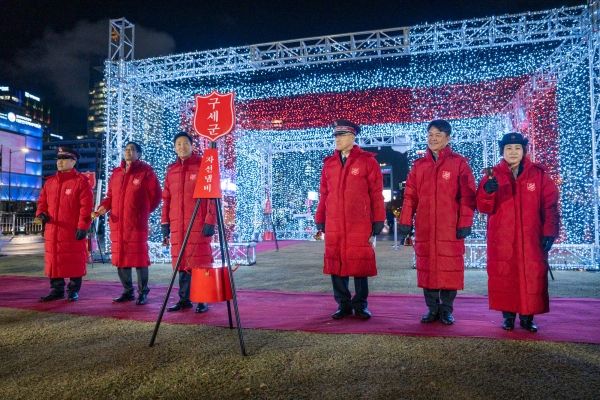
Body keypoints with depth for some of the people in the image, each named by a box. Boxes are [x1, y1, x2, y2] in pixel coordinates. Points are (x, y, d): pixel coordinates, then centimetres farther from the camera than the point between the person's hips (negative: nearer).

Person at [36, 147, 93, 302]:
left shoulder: (81, 181, -6)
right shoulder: (50, 181, 14)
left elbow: (86, 206, -12)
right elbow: (42, 201, 19)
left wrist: (82, 226, -16)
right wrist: (41, 213, -3)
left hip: (73, 231, -6)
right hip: (53, 231, 6)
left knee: (74, 261, 1)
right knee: (53, 260, 10)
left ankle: (73, 290, 13)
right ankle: (57, 290, 22)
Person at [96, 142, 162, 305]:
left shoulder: (146, 171, -2)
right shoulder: (116, 173, 16)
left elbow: (156, 195, -1)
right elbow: (110, 195, 19)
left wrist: (144, 212, 2)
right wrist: (104, 206, 0)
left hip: (137, 224, -6)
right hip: (117, 223, 6)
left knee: (139, 257, -2)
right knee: (120, 258, 10)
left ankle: (143, 293, 9)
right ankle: (128, 291, 23)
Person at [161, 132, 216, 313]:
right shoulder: (171, 170, 14)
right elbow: (166, 199, 16)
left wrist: (210, 221, -13)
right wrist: (165, 222, 9)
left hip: (199, 224, -5)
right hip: (177, 225, 5)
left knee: (199, 261, -1)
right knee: (181, 262, 9)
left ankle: (203, 300, 9)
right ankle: (184, 299, 20)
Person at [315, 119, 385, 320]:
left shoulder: (368, 161, -1)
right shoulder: (329, 163, 11)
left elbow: (376, 195, -2)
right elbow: (324, 195, 12)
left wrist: (377, 223, -5)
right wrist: (320, 221, 9)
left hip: (360, 226, -3)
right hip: (333, 226, 4)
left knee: (360, 264, 5)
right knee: (336, 265, 7)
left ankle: (360, 305, 21)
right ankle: (343, 305, 20)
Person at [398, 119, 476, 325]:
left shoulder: (459, 163, 1)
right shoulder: (418, 165, 11)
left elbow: (467, 196, -3)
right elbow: (410, 195, 8)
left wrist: (465, 223, -9)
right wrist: (405, 220, 2)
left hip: (450, 228, -3)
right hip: (424, 228, 3)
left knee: (449, 268, 2)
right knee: (426, 267, 7)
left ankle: (446, 309, 17)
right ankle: (432, 308, 20)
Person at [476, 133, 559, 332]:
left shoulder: (539, 174, 6)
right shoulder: (493, 175, 6)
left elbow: (550, 205, 4)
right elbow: (484, 207, -3)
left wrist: (549, 231, -6)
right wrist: (487, 192, -24)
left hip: (531, 239, 0)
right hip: (501, 240, 0)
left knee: (532, 278, 2)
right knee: (503, 278, 1)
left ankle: (527, 316, 16)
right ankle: (508, 315, 14)